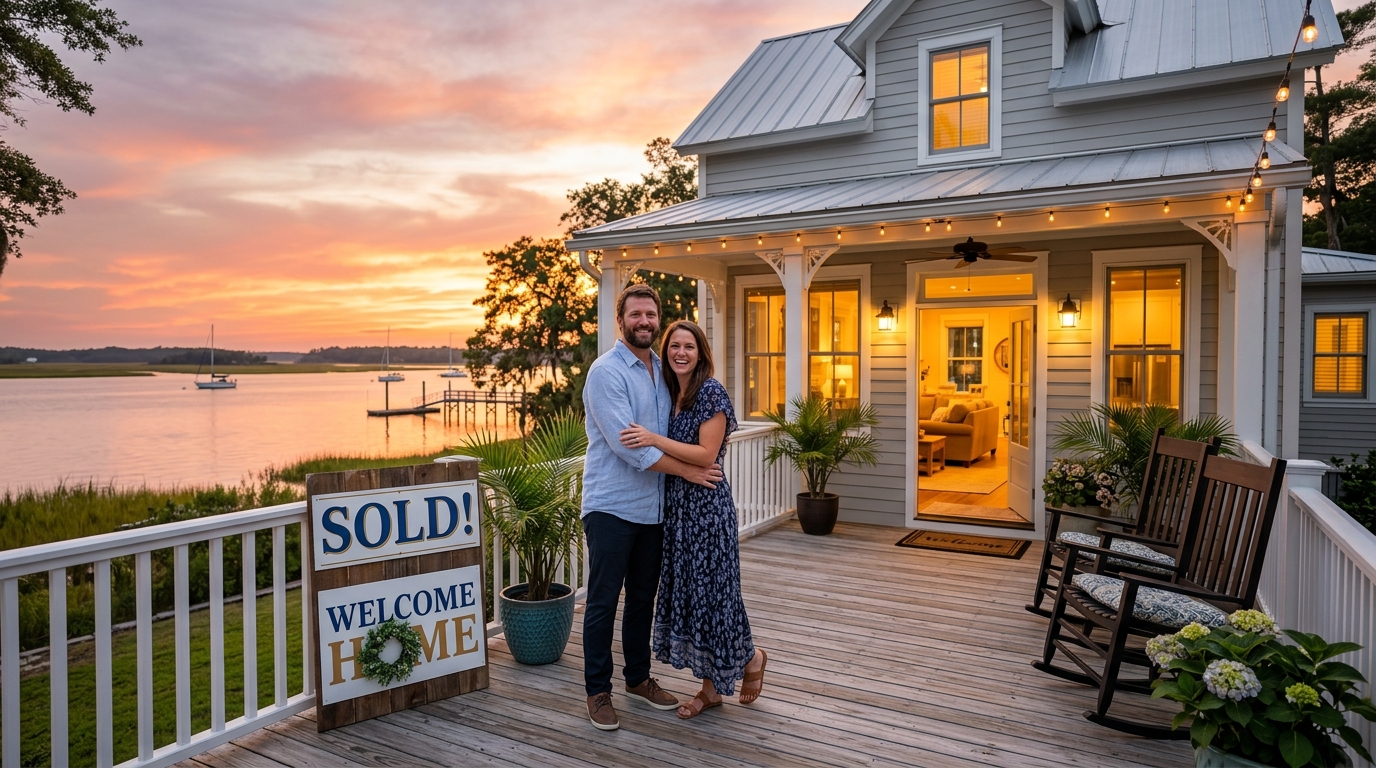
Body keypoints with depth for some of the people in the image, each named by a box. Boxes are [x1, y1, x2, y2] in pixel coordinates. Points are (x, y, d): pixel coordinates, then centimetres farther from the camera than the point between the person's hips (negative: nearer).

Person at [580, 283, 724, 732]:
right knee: (604, 601, 3)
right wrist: (687, 471, -15)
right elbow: (626, 444, -20)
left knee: (643, 598, 16)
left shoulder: (662, 370, 11)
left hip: (653, 506, 7)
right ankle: (598, 691, 17)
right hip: (611, 506, -7)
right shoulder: (607, 371, -12)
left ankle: (638, 678, 31)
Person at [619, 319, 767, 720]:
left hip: (706, 504, -8)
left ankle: (751, 657, 28)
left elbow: (706, 455, -18)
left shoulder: (711, 392, -11)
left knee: (710, 590, -1)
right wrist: (650, 439, 1)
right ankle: (710, 687, 23)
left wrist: (654, 439, -22)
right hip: (676, 505, 8)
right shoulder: (670, 393, 12)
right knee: (685, 592, 10)